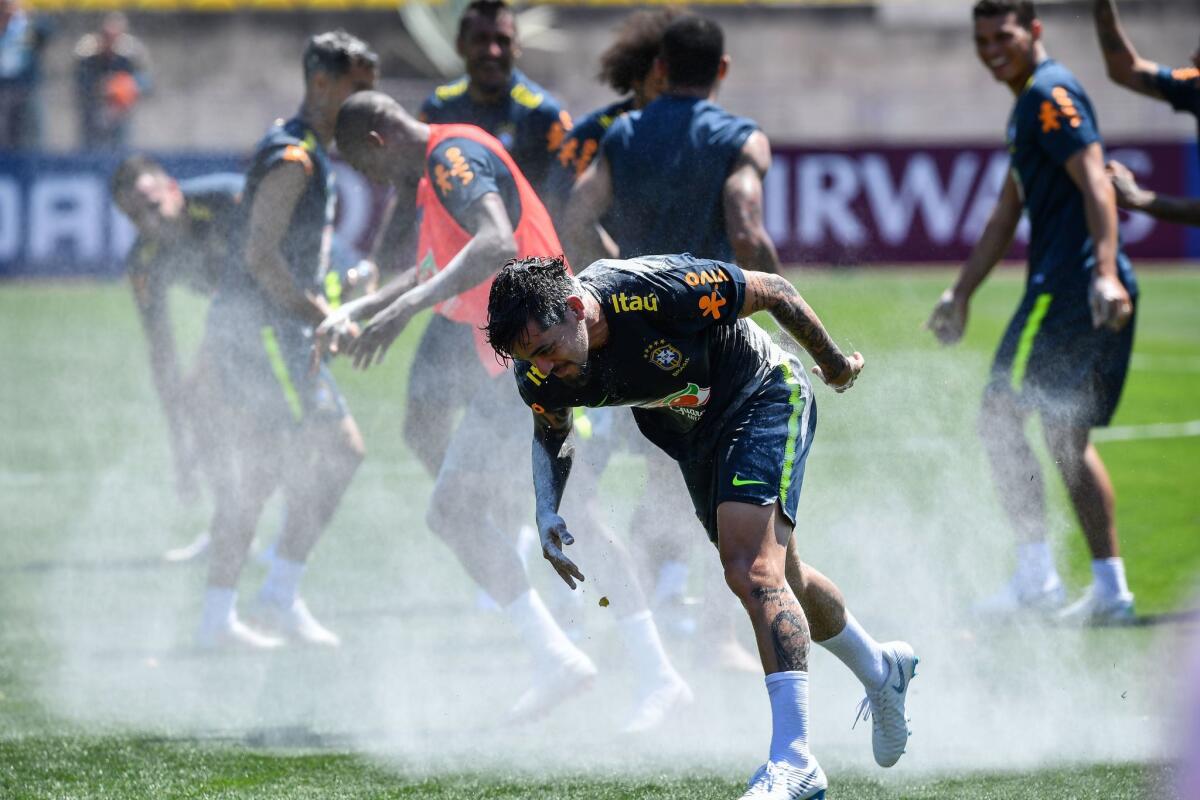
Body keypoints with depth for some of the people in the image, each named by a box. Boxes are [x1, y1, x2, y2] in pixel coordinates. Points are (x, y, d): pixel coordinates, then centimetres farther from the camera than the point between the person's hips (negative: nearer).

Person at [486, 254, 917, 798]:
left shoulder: (659, 292, -38)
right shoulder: (538, 376, -21)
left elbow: (775, 292, -22)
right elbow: (551, 434, 4)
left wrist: (833, 362, -7)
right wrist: (547, 514, -14)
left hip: (764, 400, -7)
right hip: (692, 436, 7)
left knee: (751, 570, -23)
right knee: (778, 580, 20)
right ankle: (881, 668, 47)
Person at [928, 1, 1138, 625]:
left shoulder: (1049, 94, -8)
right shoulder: (1029, 105, 23)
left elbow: (1096, 184, -20)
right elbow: (1007, 213, 31)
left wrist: (1104, 273, -32)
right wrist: (961, 293, 33)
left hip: (1067, 287, -10)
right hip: (1080, 292, 10)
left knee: (1001, 419, -7)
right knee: (1069, 438, 13)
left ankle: (1036, 574, -9)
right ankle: (1110, 587, 11)